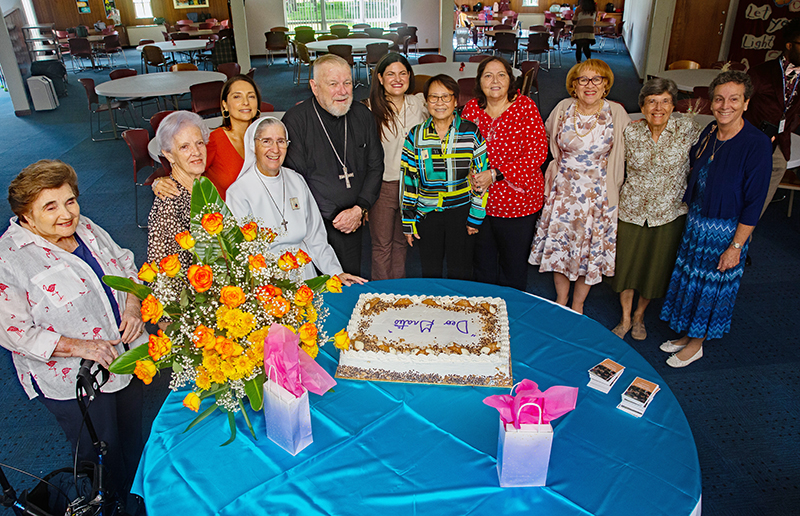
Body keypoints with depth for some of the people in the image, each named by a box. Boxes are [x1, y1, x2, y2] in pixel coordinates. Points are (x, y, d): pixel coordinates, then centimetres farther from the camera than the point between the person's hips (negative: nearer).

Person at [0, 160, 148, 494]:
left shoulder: (85, 228, -1)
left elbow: (126, 266, 10)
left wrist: (133, 307, -8)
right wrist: (78, 346, -26)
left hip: (126, 354, 6)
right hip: (73, 381, -6)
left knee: (133, 441, 25)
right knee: (102, 455, 13)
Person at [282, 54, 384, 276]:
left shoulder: (362, 115, 3)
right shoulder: (295, 120, -12)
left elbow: (376, 166, 8)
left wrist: (359, 209, -6)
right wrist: (332, 216, -11)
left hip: (353, 224, 4)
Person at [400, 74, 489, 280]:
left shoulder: (471, 132, -3)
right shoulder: (416, 136, 1)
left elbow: (482, 174, -1)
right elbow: (408, 179, 4)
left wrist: (476, 215, -4)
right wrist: (408, 220, 2)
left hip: (461, 212, -1)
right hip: (427, 214, 2)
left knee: (460, 274, 8)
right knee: (429, 272, 12)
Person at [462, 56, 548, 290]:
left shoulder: (525, 106, -8)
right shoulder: (471, 108, 2)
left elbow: (538, 153, -15)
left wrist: (495, 174, -21)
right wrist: (471, 176, -6)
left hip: (518, 201, -3)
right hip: (479, 199, 4)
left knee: (514, 266, 10)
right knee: (482, 263, 17)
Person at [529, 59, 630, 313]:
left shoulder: (617, 113, -7)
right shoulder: (563, 109, -3)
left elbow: (628, 149, 7)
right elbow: (546, 138, 15)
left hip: (599, 194, -1)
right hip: (563, 191, 2)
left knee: (591, 248, 9)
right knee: (559, 245, 10)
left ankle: (578, 304, 30)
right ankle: (561, 299, 32)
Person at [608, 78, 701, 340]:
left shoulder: (687, 128, -10)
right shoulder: (630, 133, -8)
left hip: (669, 215, 0)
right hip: (631, 212, 0)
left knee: (655, 270, 14)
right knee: (626, 267, 12)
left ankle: (639, 316, 40)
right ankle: (625, 319, 34)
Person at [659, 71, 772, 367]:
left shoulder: (757, 144, -20)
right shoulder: (709, 133, -1)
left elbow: (754, 201, -17)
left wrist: (736, 246, -16)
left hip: (727, 230, -6)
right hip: (695, 221, 6)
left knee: (711, 285, 9)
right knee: (689, 278, 17)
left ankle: (695, 345, 29)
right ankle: (687, 335, 38)